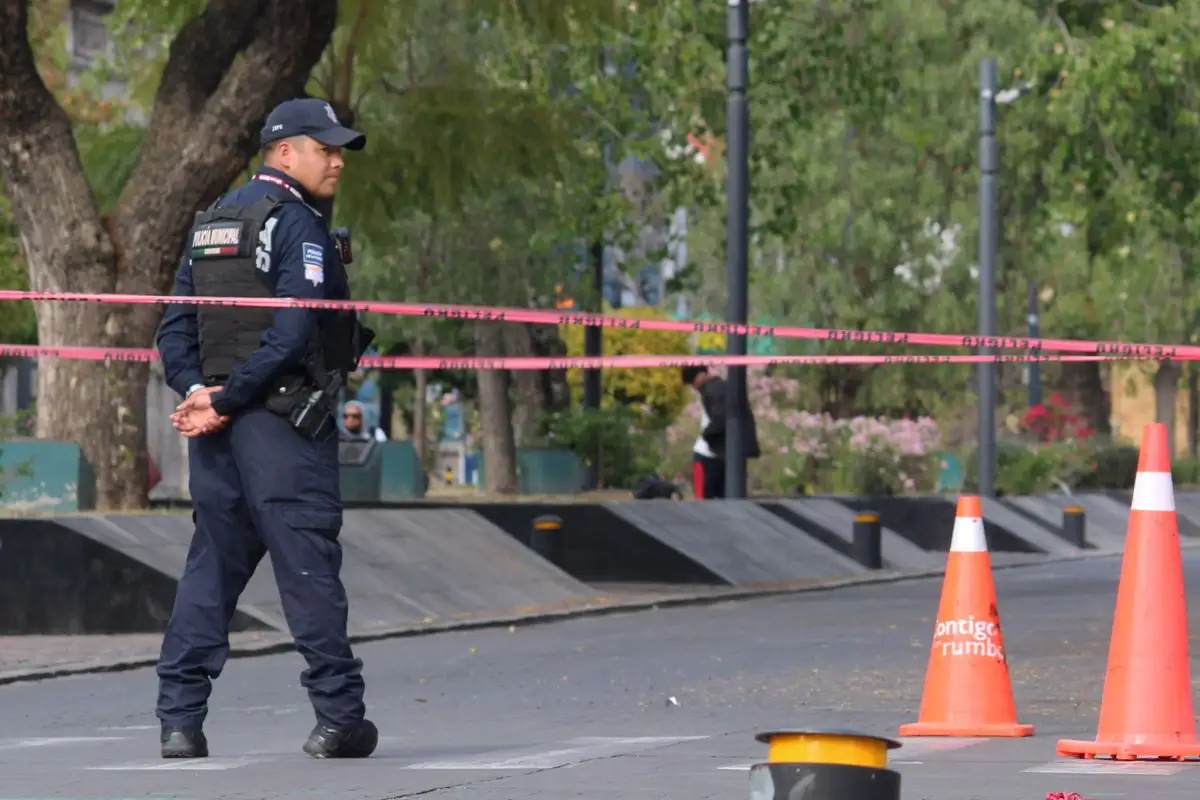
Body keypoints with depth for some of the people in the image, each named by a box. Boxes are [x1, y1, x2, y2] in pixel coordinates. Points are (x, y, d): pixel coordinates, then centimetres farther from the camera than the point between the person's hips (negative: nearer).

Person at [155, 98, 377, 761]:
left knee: (210, 568, 8)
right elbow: (294, 331, -18)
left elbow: (176, 328, 13)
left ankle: (179, 719, 3)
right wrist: (228, 403, -14)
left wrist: (196, 391, -1)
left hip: (219, 425, 8)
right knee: (307, 563, -4)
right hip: (283, 417, -8)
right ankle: (338, 717, -2)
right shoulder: (296, 223, -9)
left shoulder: (210, 223, 18)